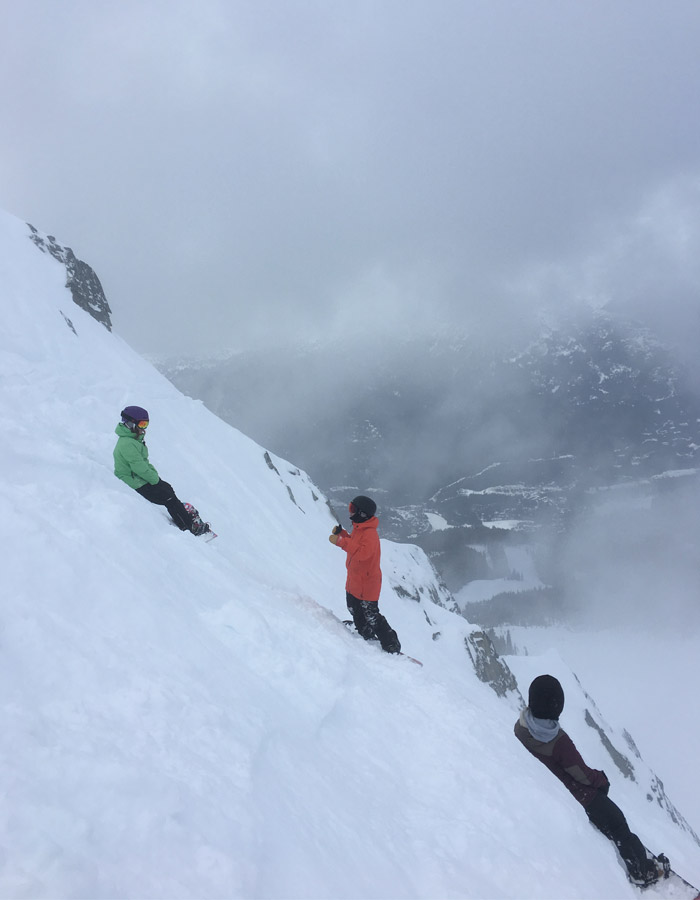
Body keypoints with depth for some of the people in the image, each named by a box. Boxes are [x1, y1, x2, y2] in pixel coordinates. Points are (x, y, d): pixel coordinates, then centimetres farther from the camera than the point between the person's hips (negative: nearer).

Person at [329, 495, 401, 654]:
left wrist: (340, 541, -39)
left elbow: (362, 552, -41)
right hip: (354, 581, 10)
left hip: (366, 584, -10)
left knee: (371, 617, -2)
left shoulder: (370, 533, -28)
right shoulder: (358, 528, 4)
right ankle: (368, 639, 43)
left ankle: (392, 647, 10)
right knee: (355, 610, 24)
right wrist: (341, 533, 3)